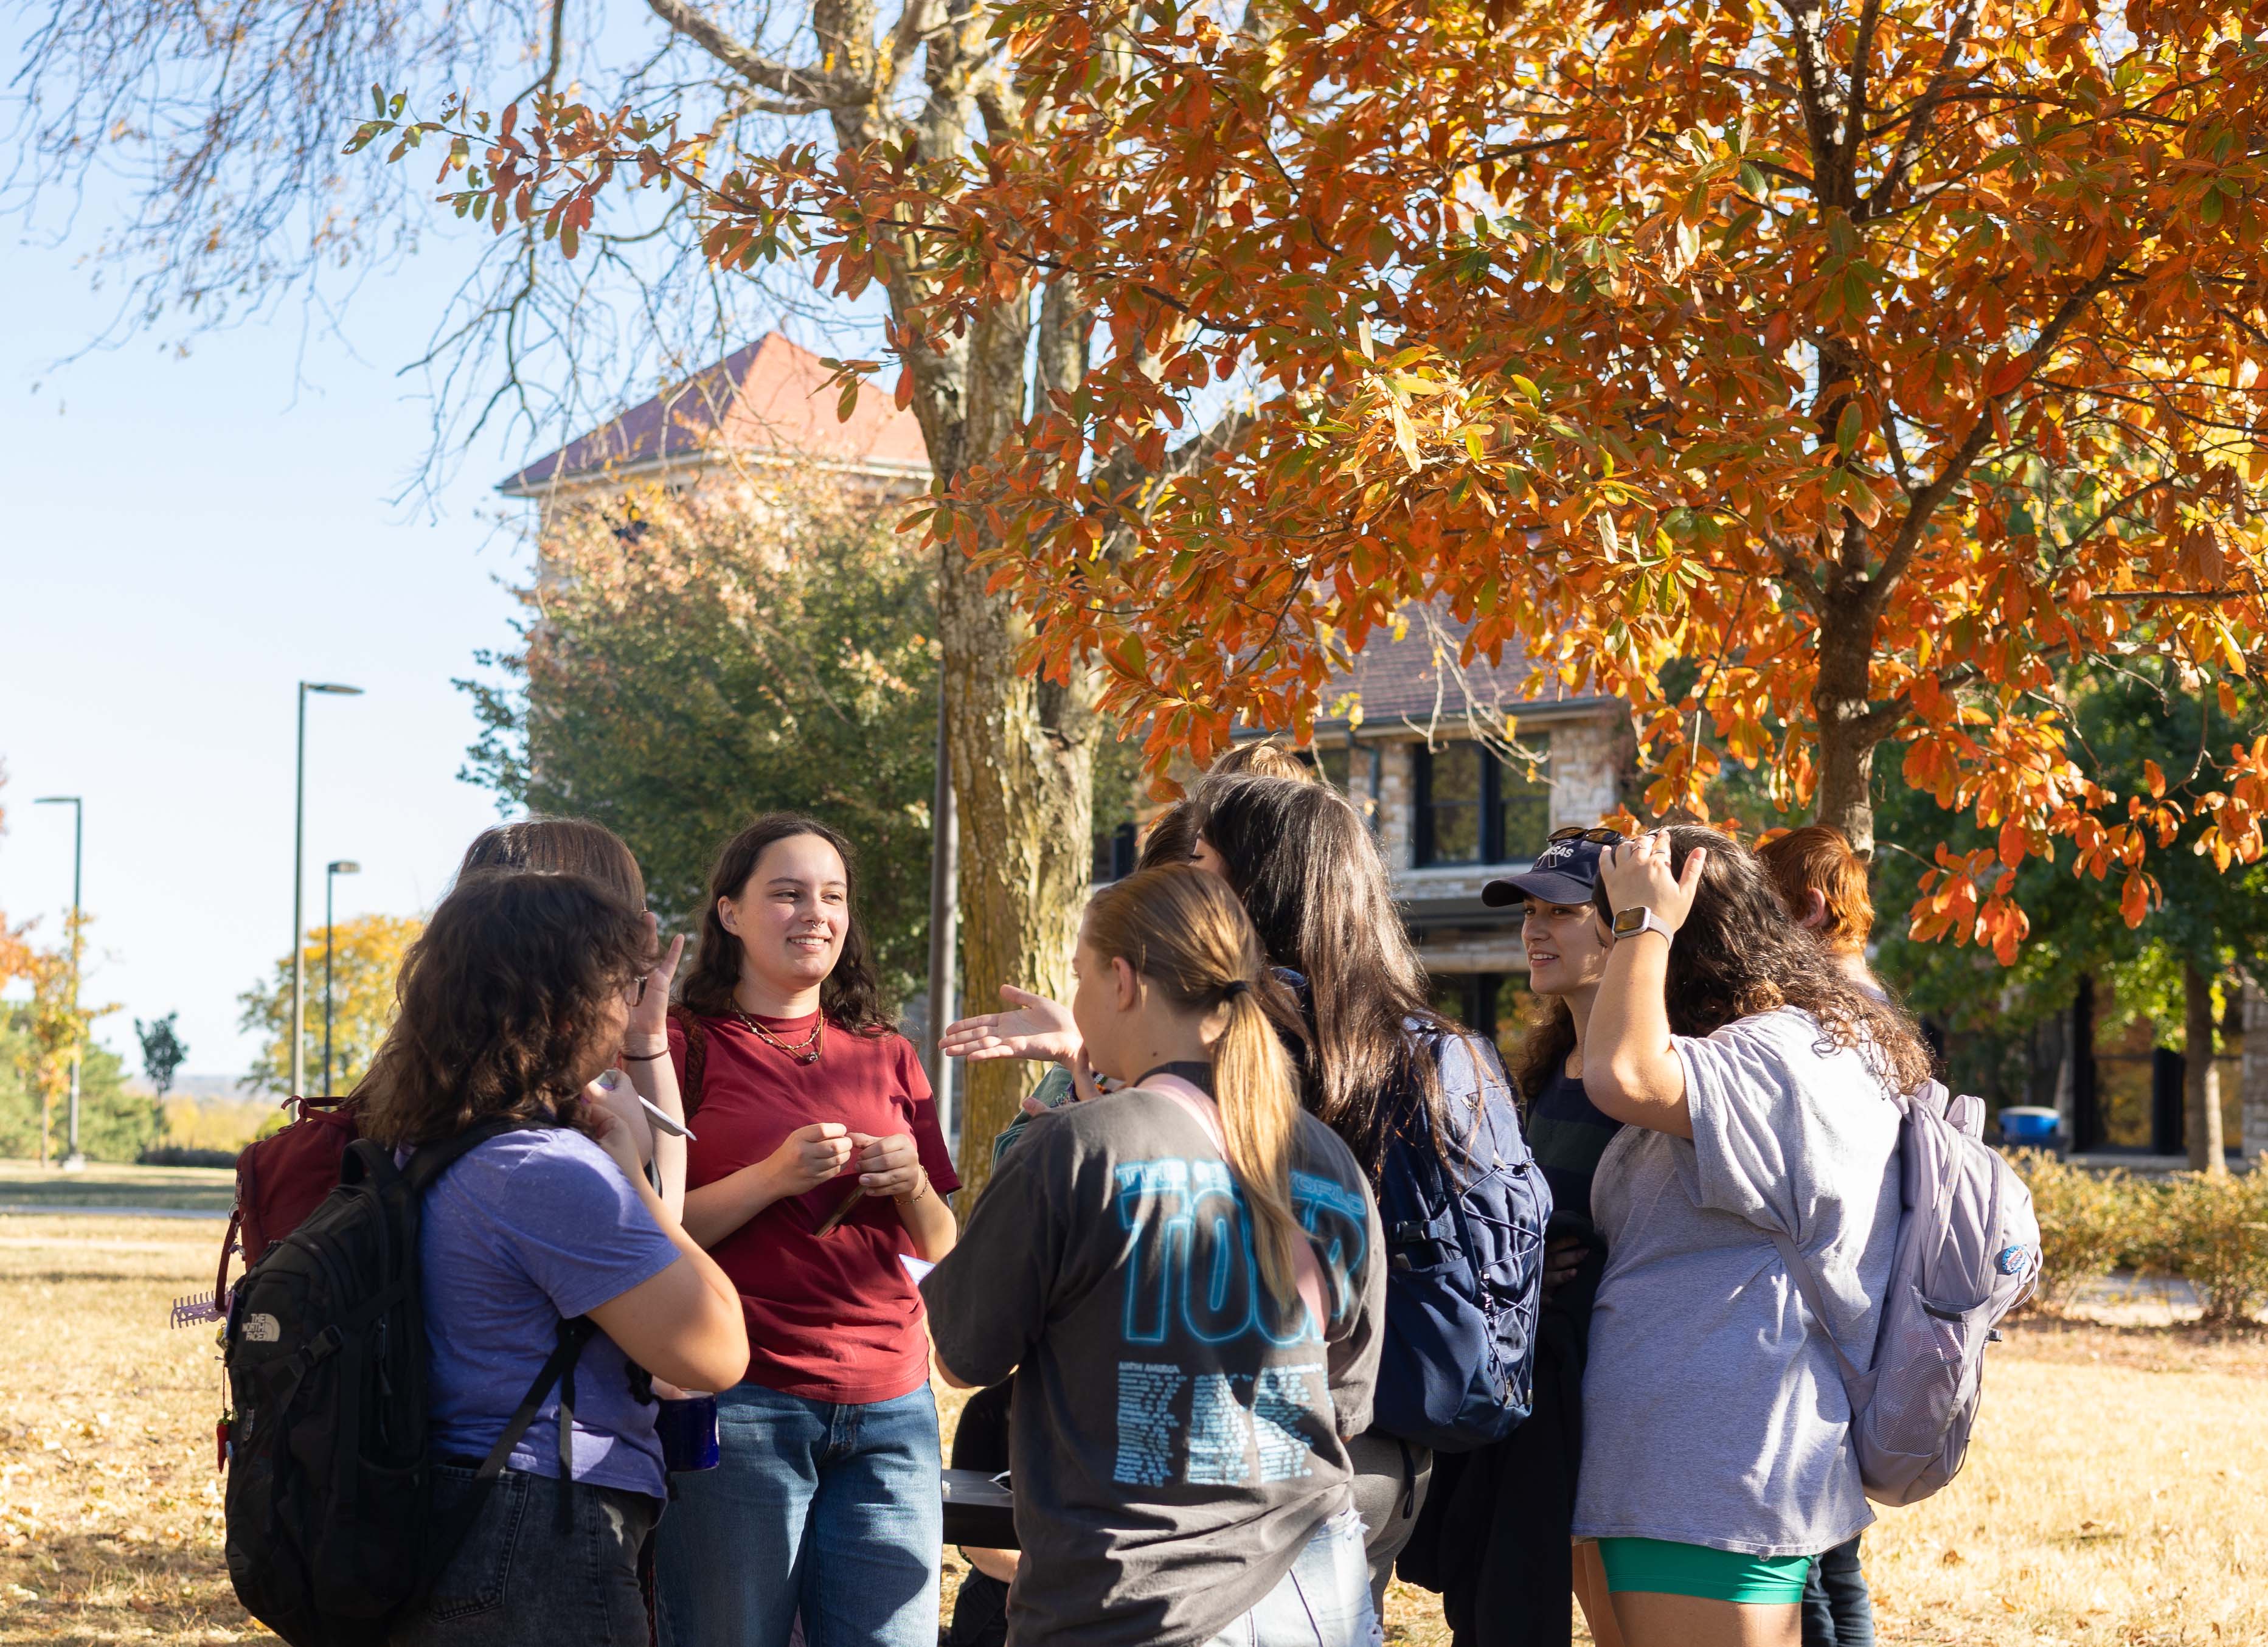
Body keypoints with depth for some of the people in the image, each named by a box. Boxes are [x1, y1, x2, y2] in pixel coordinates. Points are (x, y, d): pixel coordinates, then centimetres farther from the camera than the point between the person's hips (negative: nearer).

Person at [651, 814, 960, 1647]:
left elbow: (938, 1247, 16)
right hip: (741, 1403, -4)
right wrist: (773, 1177, -17)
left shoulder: (887, 1057, 15)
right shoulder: (686, 1047, 1)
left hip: (889, 1405, 4)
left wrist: (911, 1186, -5)